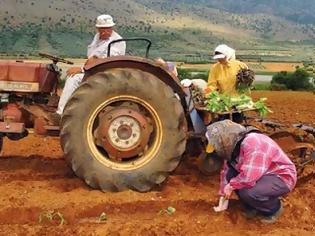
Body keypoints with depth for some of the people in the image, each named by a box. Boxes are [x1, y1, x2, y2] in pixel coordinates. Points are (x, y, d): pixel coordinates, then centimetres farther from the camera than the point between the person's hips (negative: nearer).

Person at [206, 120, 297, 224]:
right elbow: (226, 171, 6)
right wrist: (223, 201, 9)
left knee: (247, 192, -30)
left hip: (282, 177, -9)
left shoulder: (252, 143, -31)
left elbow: (249, 177, -37)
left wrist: (231, 185, -18)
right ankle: (251, 207, 10)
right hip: (263, 175, 9)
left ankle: (274, 208, 0)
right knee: (231, 173, -6)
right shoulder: (233, 146, -1)